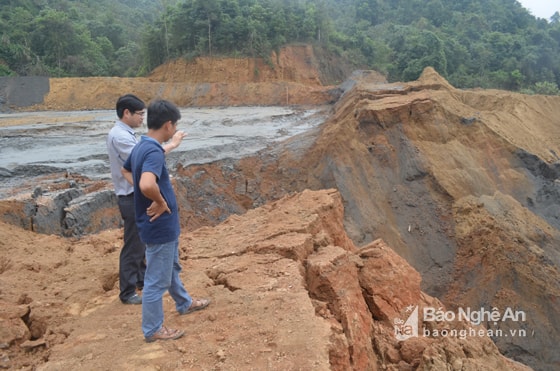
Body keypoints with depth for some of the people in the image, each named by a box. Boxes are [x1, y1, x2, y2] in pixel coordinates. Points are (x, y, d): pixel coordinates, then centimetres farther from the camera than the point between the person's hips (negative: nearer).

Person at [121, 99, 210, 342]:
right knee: (157, 279, 5)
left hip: (164, 225, 10)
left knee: (172, 267, 28)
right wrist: (161, 202, -23)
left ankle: (184, 303, 48)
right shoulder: (154, 151, -26)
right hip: (159, 226, -10)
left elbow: (126, 171, 24)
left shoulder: (141, 147, 5)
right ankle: (153, 329, 20)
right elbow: (147, 185, -44)